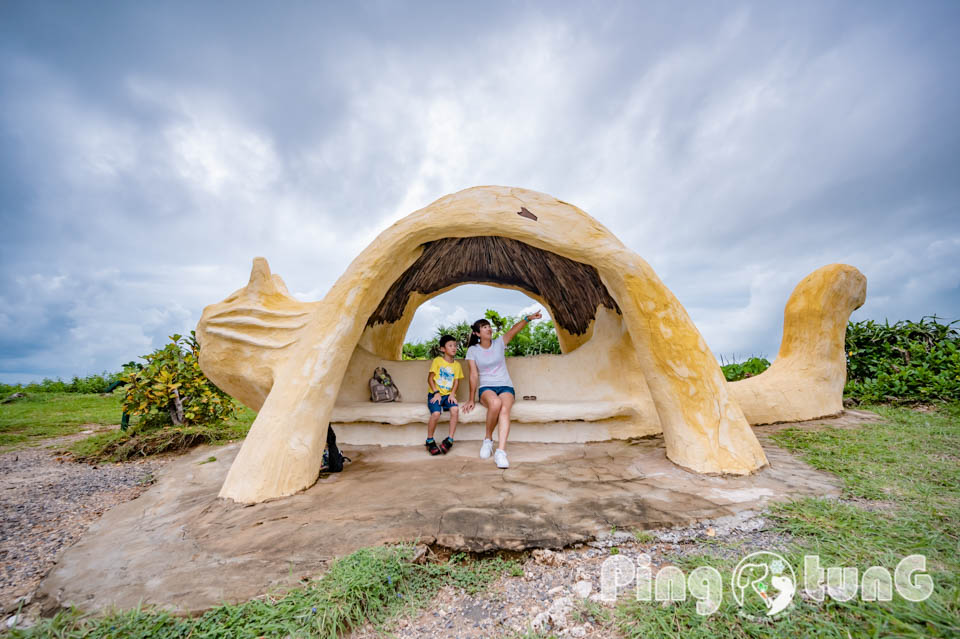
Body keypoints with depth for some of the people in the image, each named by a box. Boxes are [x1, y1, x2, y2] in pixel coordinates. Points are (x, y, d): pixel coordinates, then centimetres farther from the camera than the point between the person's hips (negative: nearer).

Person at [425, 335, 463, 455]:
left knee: (455, 409, -28)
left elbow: (456, 381, 8)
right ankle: (430, 441, -6)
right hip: (435, 394, -3)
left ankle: (449, 439, -16)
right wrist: (436, 393, -13)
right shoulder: (437, 361, 1)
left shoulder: (457, 365, 12)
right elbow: (430, 378, -1)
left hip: (448, 395, 3)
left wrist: (452, 394, -10)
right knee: (436, 413, -29)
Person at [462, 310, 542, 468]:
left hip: (506, 386, 1)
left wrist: (527, 318, -27)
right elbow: (474, 375, 1)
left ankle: (501, 452, -39)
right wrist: (471, 399, -2)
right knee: (495, 403, -36)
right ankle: (488, 439, -14)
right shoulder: (473, 350, 5)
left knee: (505, 409, -33)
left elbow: (514, 330, -10)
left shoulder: (499, 343, 6)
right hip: (486, 388, -1)